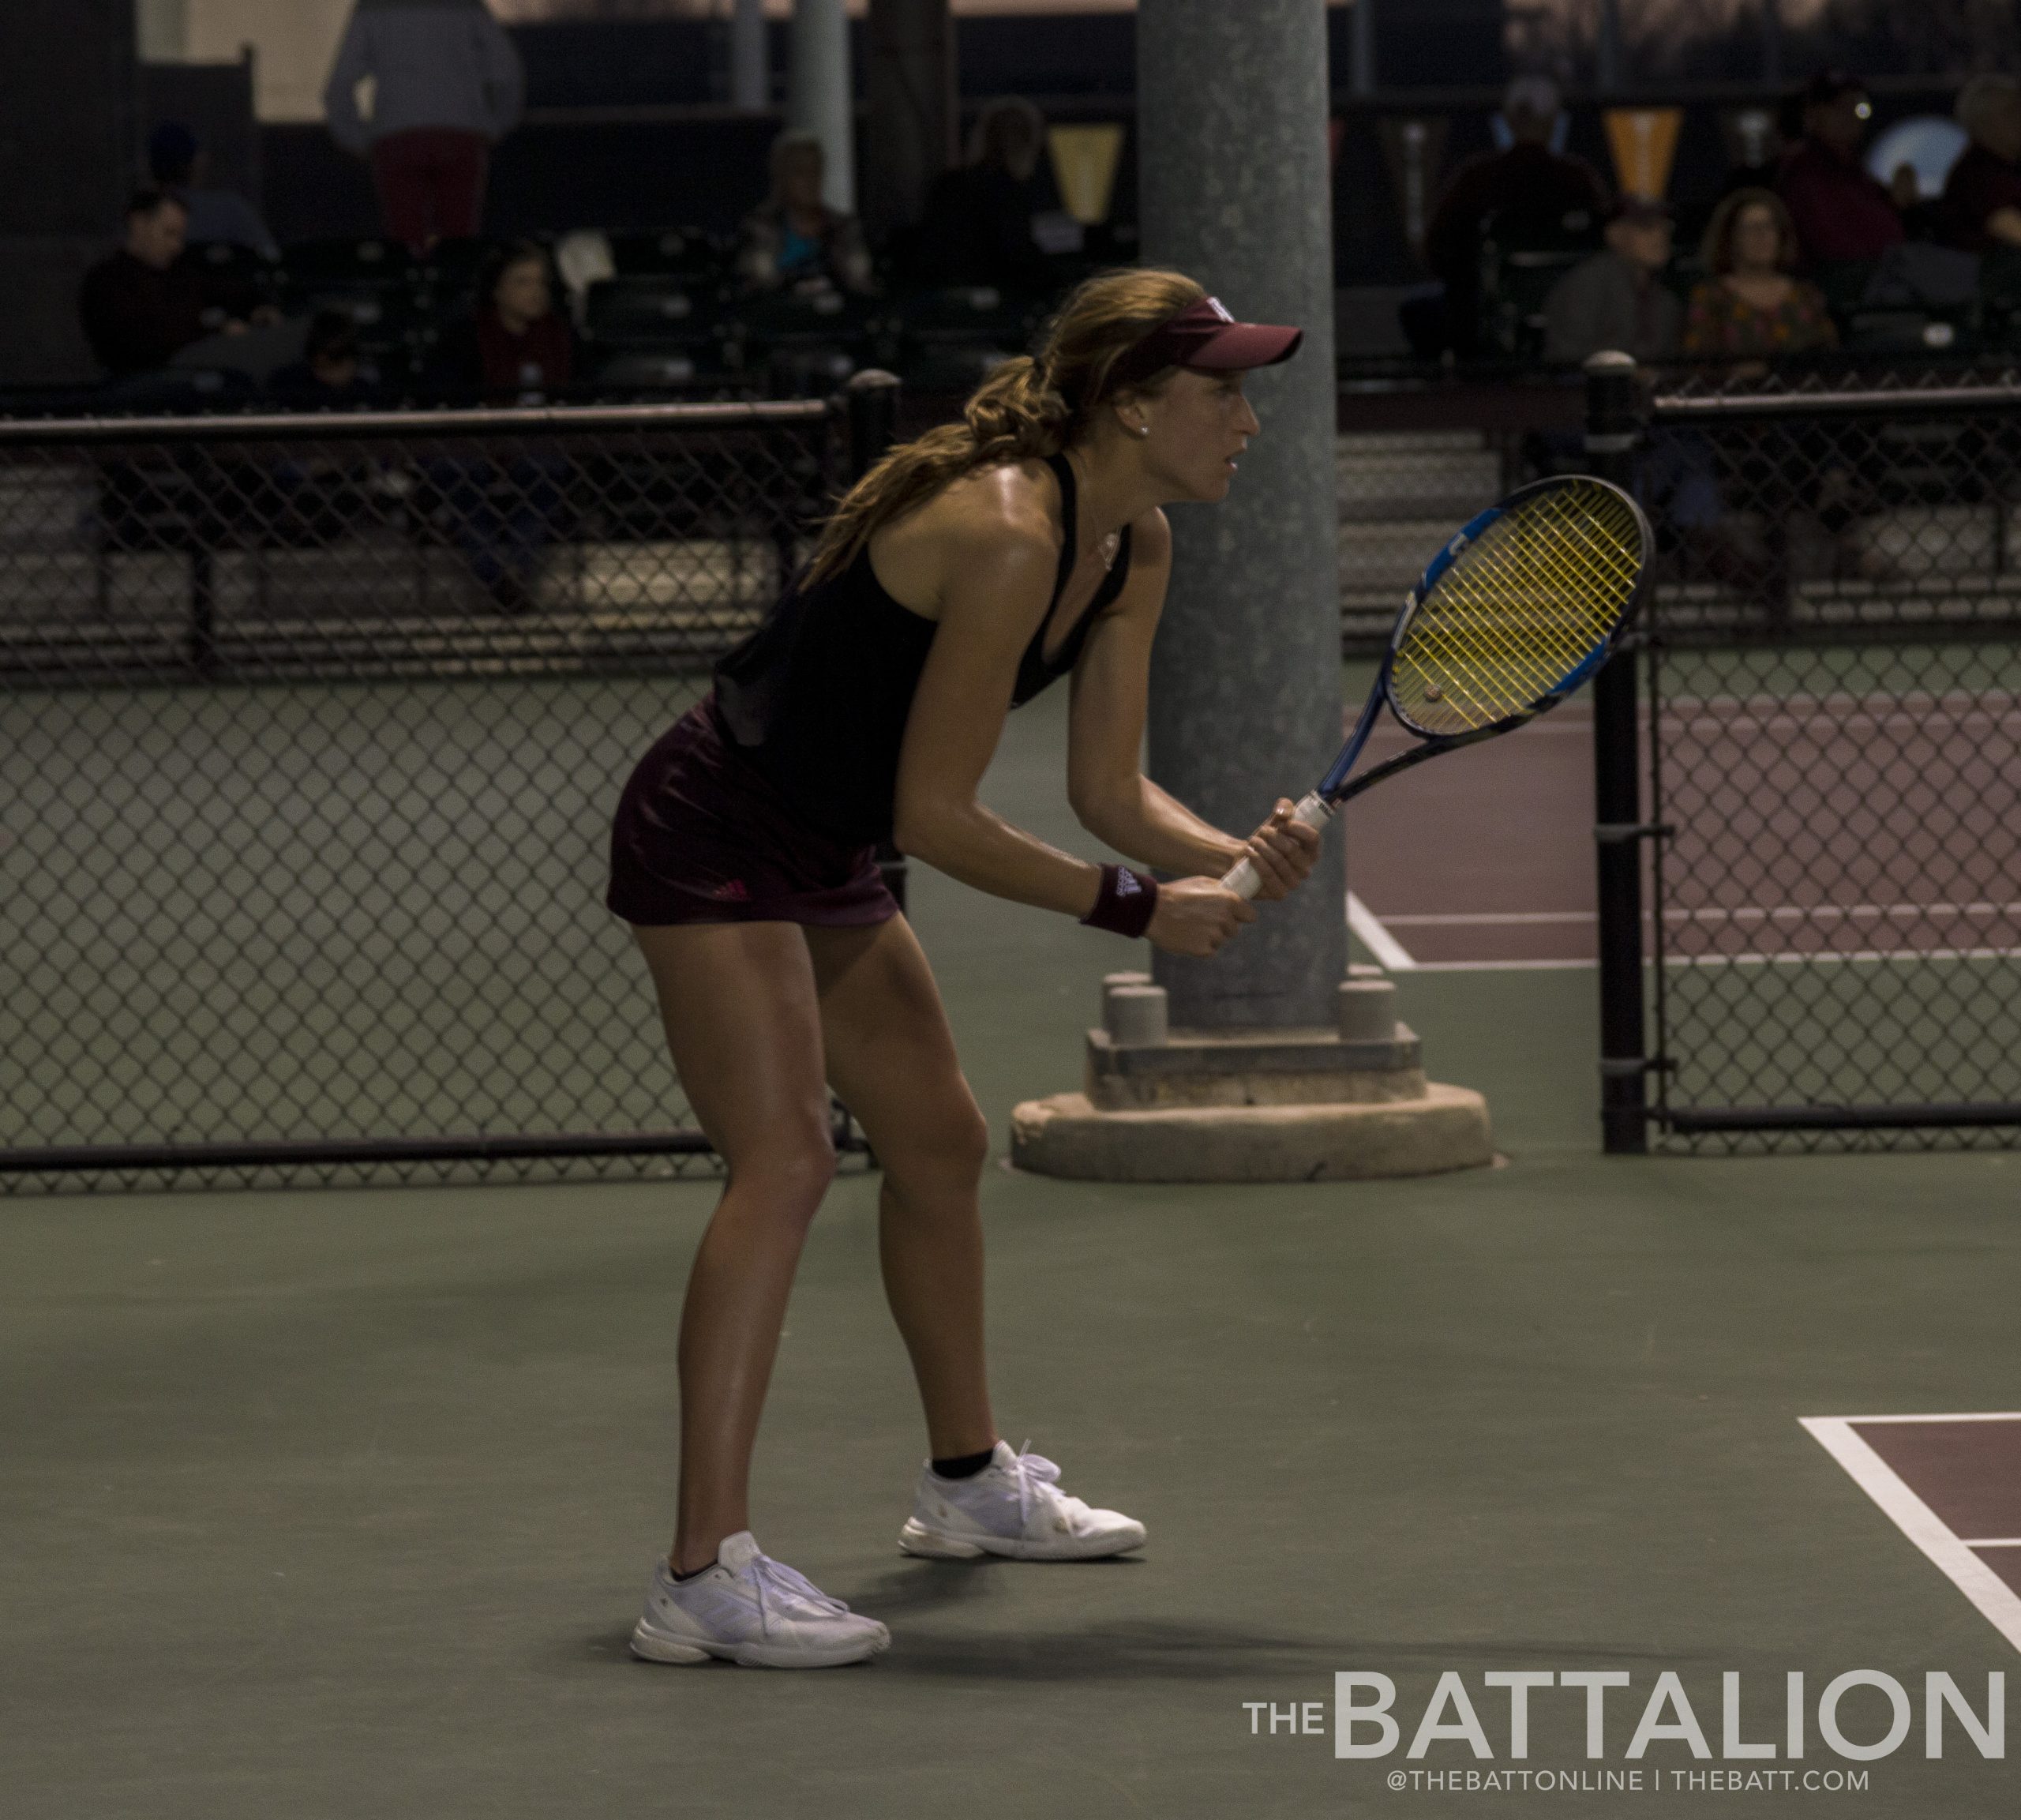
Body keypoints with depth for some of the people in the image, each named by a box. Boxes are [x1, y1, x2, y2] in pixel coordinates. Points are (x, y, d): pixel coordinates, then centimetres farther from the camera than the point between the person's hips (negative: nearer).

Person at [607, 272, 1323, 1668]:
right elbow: (936, 815, -25)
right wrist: (1138, 909, -21)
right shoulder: (1006, 532, -27)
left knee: (943, 1142, 21)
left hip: (823, 864, 11)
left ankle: (969, 1480, 42)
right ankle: (708, 1573, -30)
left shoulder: (1135, 547, 2)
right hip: (712, 835, -11)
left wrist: (1239, 857, -14)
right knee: (787, 1161, -23)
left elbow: (1107, 790, 5)